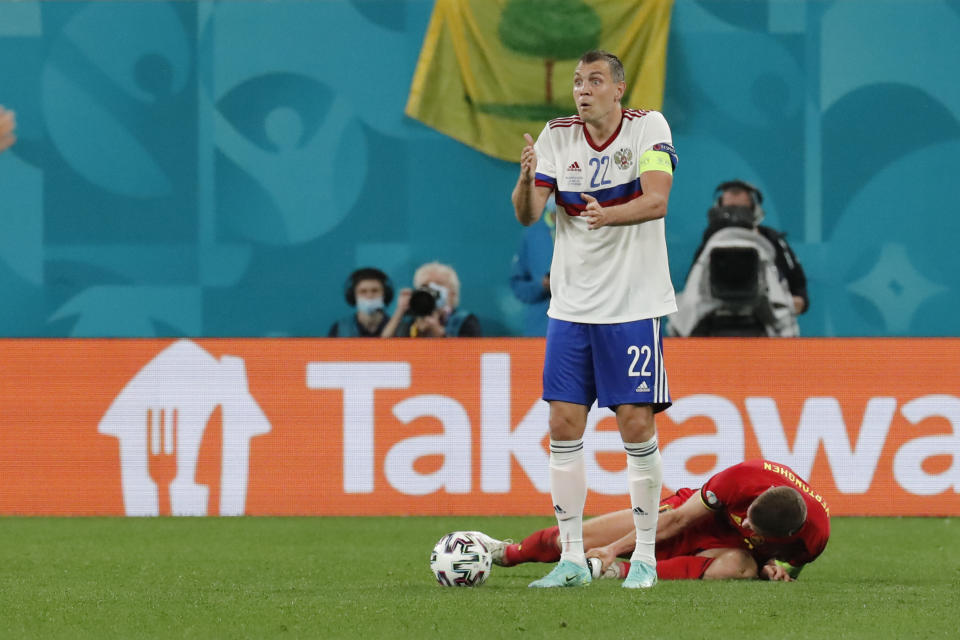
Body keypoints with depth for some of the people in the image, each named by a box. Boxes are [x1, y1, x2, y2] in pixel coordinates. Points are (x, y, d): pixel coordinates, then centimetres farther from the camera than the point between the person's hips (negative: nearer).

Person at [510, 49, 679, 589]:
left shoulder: (648, 128, -6)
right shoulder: (557, 137, 2)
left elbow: (656, 201, -19)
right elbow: (527, 215, -5)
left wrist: (609, 216, -38)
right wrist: (526, 179, -27)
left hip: (634, 306, -3)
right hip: (571, 307, 3)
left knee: (636, 424, -5)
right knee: (565, 426, 0)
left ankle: (645, 557, 5)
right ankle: (572, 559, 6)